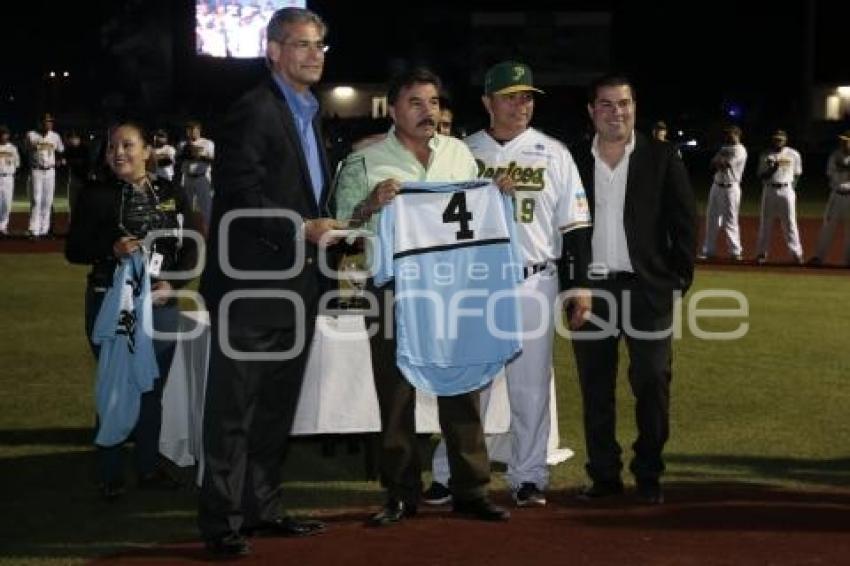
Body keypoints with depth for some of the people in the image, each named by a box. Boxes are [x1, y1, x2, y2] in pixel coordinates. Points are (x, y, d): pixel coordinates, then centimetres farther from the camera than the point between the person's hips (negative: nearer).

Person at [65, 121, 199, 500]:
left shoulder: (172, 195, 4)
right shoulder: (96, 196, -2)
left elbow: (190, 247, 6)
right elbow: (73, 250, -2)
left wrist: (173, 283, -11)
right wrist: (112, 249, -20)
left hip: (160, 303, 3)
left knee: (152, 388, 10)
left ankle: (148, 468, 22)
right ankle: (110, 475, 11)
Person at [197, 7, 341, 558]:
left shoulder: (309, 114, 17)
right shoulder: (255, 111, -11)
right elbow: (241, 197, -20)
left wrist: (328, 230, 11)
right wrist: (302, 230, -23)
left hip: (295, 286, 9)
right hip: (253, 285, -9)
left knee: (276, 409, 14)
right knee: (234, 410, -2)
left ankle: (262, 508, 24)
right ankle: (221, 521, 4)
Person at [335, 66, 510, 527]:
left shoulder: (460, 153, 12)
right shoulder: (366, 161, 1)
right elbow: (343, 224, -3)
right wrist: (373, 201, -20)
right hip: (393, 289, -2)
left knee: (461, 387, 3)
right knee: (395, 393, 4)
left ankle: (470, 490, 11)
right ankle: (401, 494, 12)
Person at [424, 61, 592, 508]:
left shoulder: (553, 154, 5)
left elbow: (575, 227, 5)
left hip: (533, 284, 0)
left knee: (531, 387, 3)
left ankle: (528, 477, 13)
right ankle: (450, 475, 11)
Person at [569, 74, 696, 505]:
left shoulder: (662, 158, 1)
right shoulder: (573, 162, 6)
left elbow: (684, 222, 2)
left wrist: (679, 279, -3)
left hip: (647, 289, -2)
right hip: (590, 290, 2)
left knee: (652, 385, 0)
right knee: (595, 389, 6)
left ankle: (649, 477, 11)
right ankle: (604, 475, 16)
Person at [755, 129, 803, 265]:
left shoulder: (794, 155, 5)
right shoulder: (765, 155, 5)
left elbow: (796, 174, 12)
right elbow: (761, 176, 2)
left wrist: (792, 188, 2)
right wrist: (772, 169, -15)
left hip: (787, 191, -1)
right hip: (769, 190, 1)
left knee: (790, 222, -3)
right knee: (765, 223, 2)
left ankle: (796, 253, -2)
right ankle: (761, 253, 7)